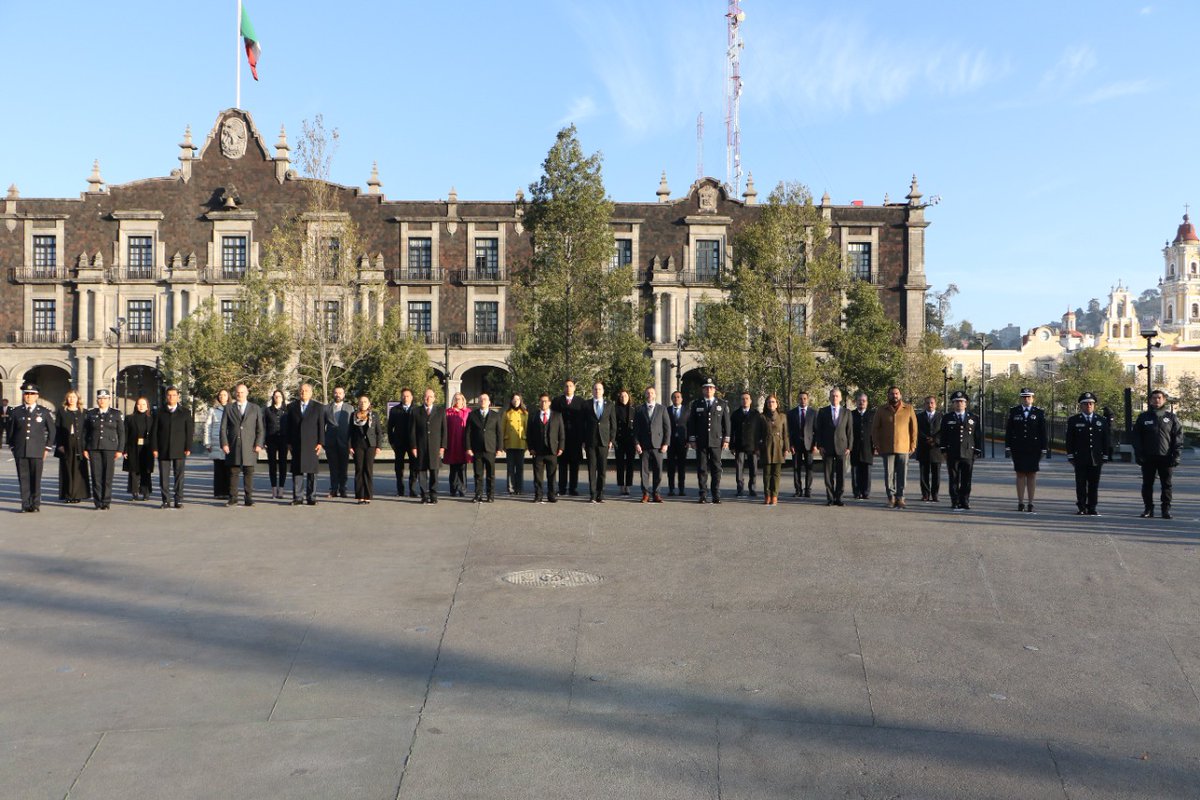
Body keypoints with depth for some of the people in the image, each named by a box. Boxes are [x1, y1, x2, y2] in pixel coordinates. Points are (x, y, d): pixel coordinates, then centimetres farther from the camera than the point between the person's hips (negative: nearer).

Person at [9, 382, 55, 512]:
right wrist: (13, 447, 11)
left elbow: (51, 431, 11)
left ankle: (36, 504, 6)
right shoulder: (16, 412, 8)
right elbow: (9, 430, 15)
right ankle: (25, 504, 7)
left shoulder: (44, 412, 6)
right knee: (23, 479, 2)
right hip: (20, 452, 1)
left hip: (37, 452, -1)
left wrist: (48, 448, 6)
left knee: (36, 479, -1)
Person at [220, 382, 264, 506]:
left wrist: (259, 444, -4)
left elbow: (260, 429, 8)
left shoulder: (255, 409, 11)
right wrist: (224, 444, -5)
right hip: (233, 447, 0)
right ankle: (233, 498, 7)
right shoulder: (229, 408, 11)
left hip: (249, 447, 0)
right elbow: (223, 428, 7)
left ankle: (249, 497, 5)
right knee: (233, 472, 2)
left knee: (249, 473, 0)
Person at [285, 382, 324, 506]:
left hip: (312, 445, -1)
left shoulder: (318, 407, 6)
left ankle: (311, 497, 5)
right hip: (296, 444, 1)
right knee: (297, 471, 1)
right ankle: (297, 497, 5)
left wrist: (320, 443, -4)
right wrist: (289, 443, 3)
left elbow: (321, 426, 3)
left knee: (312, 472, 0)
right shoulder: (292, 406, 11)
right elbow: (288, 426, 10)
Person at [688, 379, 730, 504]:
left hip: (716, 442, 0)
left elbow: (726, 423, 9)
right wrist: (692, 439, 1)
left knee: (716, 468, 0)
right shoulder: (696, 405, 9)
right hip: (701, 442, 0)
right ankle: (703, 495, 5)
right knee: (702, 468, 1)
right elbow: (691, 423, 8)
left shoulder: (722, 405, 10)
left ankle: (716, 495, 5)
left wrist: (726, 440, 2)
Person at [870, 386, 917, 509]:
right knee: (889, 474, 1)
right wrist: (877, 445, 1)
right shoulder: (882, 411, 7)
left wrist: (913, 445, 0)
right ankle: (891, 498, 8)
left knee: (902, 474, 0)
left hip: (903, 448, -1)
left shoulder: (908, 409, 6)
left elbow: (913, 428, 6)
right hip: (887, 448, 1)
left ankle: (900, 498, 6)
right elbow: (875, 428, 9)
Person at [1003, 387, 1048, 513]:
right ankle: (1020, 503, 8)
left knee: (1032, 474, 3)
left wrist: (1043, 449, -2)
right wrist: (1007, 447, 0)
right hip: (1018, 449, 1)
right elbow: (1008, 431, 5)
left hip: (1033, 449, 0)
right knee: (1020, 474, 3)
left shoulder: (1039, 413, 3)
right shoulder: (1013, 411, 5)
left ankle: (1030, 504, 7)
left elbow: (1043, 432, 2)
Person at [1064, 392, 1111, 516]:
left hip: (1096, 459, 2)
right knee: (1081, 484, 0)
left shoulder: (1101, 421, 10)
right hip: (1080, 459, -2)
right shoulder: (1074, 421, 3)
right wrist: (1071, 457, -4)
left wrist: (1105, 456, 5)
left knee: (1094, 485, 4)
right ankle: (1082, 508, 6)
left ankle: (1092, 508, 10)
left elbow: (1106, 440, 11)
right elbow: (1069, 440, 2)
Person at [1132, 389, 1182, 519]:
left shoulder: (1171, 417, 6)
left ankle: (1166, 509, 9)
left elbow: (1178, 436, 3)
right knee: (1147, 485, 4)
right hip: (1148, 458, 1)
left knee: (1166, 485, 3)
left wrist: (1176, 455, -6)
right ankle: (1148, 508, 12)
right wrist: (1138, 455, -4)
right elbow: (1136, 437, 5)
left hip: (1166, 458, -1)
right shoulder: (1143, 417, 6)